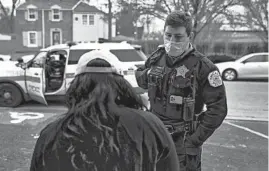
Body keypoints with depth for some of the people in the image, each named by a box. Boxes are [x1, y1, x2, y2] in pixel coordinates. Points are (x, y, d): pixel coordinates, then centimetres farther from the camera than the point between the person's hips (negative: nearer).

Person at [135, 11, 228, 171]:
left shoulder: (203, 67, -15)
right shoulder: (156, 58, 1)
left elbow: (218, 108, -14)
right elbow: (139, 76, 21)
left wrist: (195, 140, -15)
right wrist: (147, 73, -3)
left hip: (183, 141, -5)